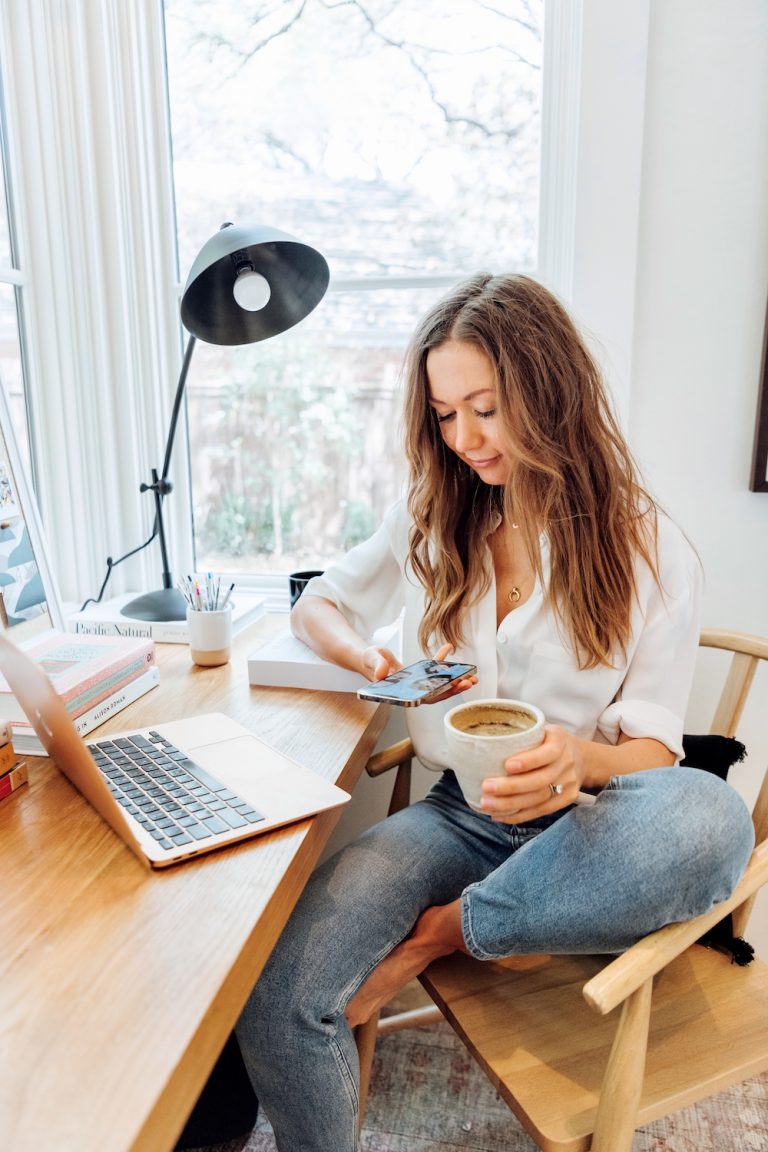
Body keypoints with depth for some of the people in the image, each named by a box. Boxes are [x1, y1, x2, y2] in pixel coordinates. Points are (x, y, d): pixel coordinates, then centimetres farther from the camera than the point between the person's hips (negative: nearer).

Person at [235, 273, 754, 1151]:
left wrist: (583, 760, -29)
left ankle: (447, 931, -14)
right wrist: (371, 660, -9)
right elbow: (315, 608, 14)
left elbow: (654, 749, -5)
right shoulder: (428, 520, 6)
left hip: (581, 825, 0)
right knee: (275, 995, -25)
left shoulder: (649, 549, -3)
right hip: (458, 815, 1)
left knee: (709, 817, -36)